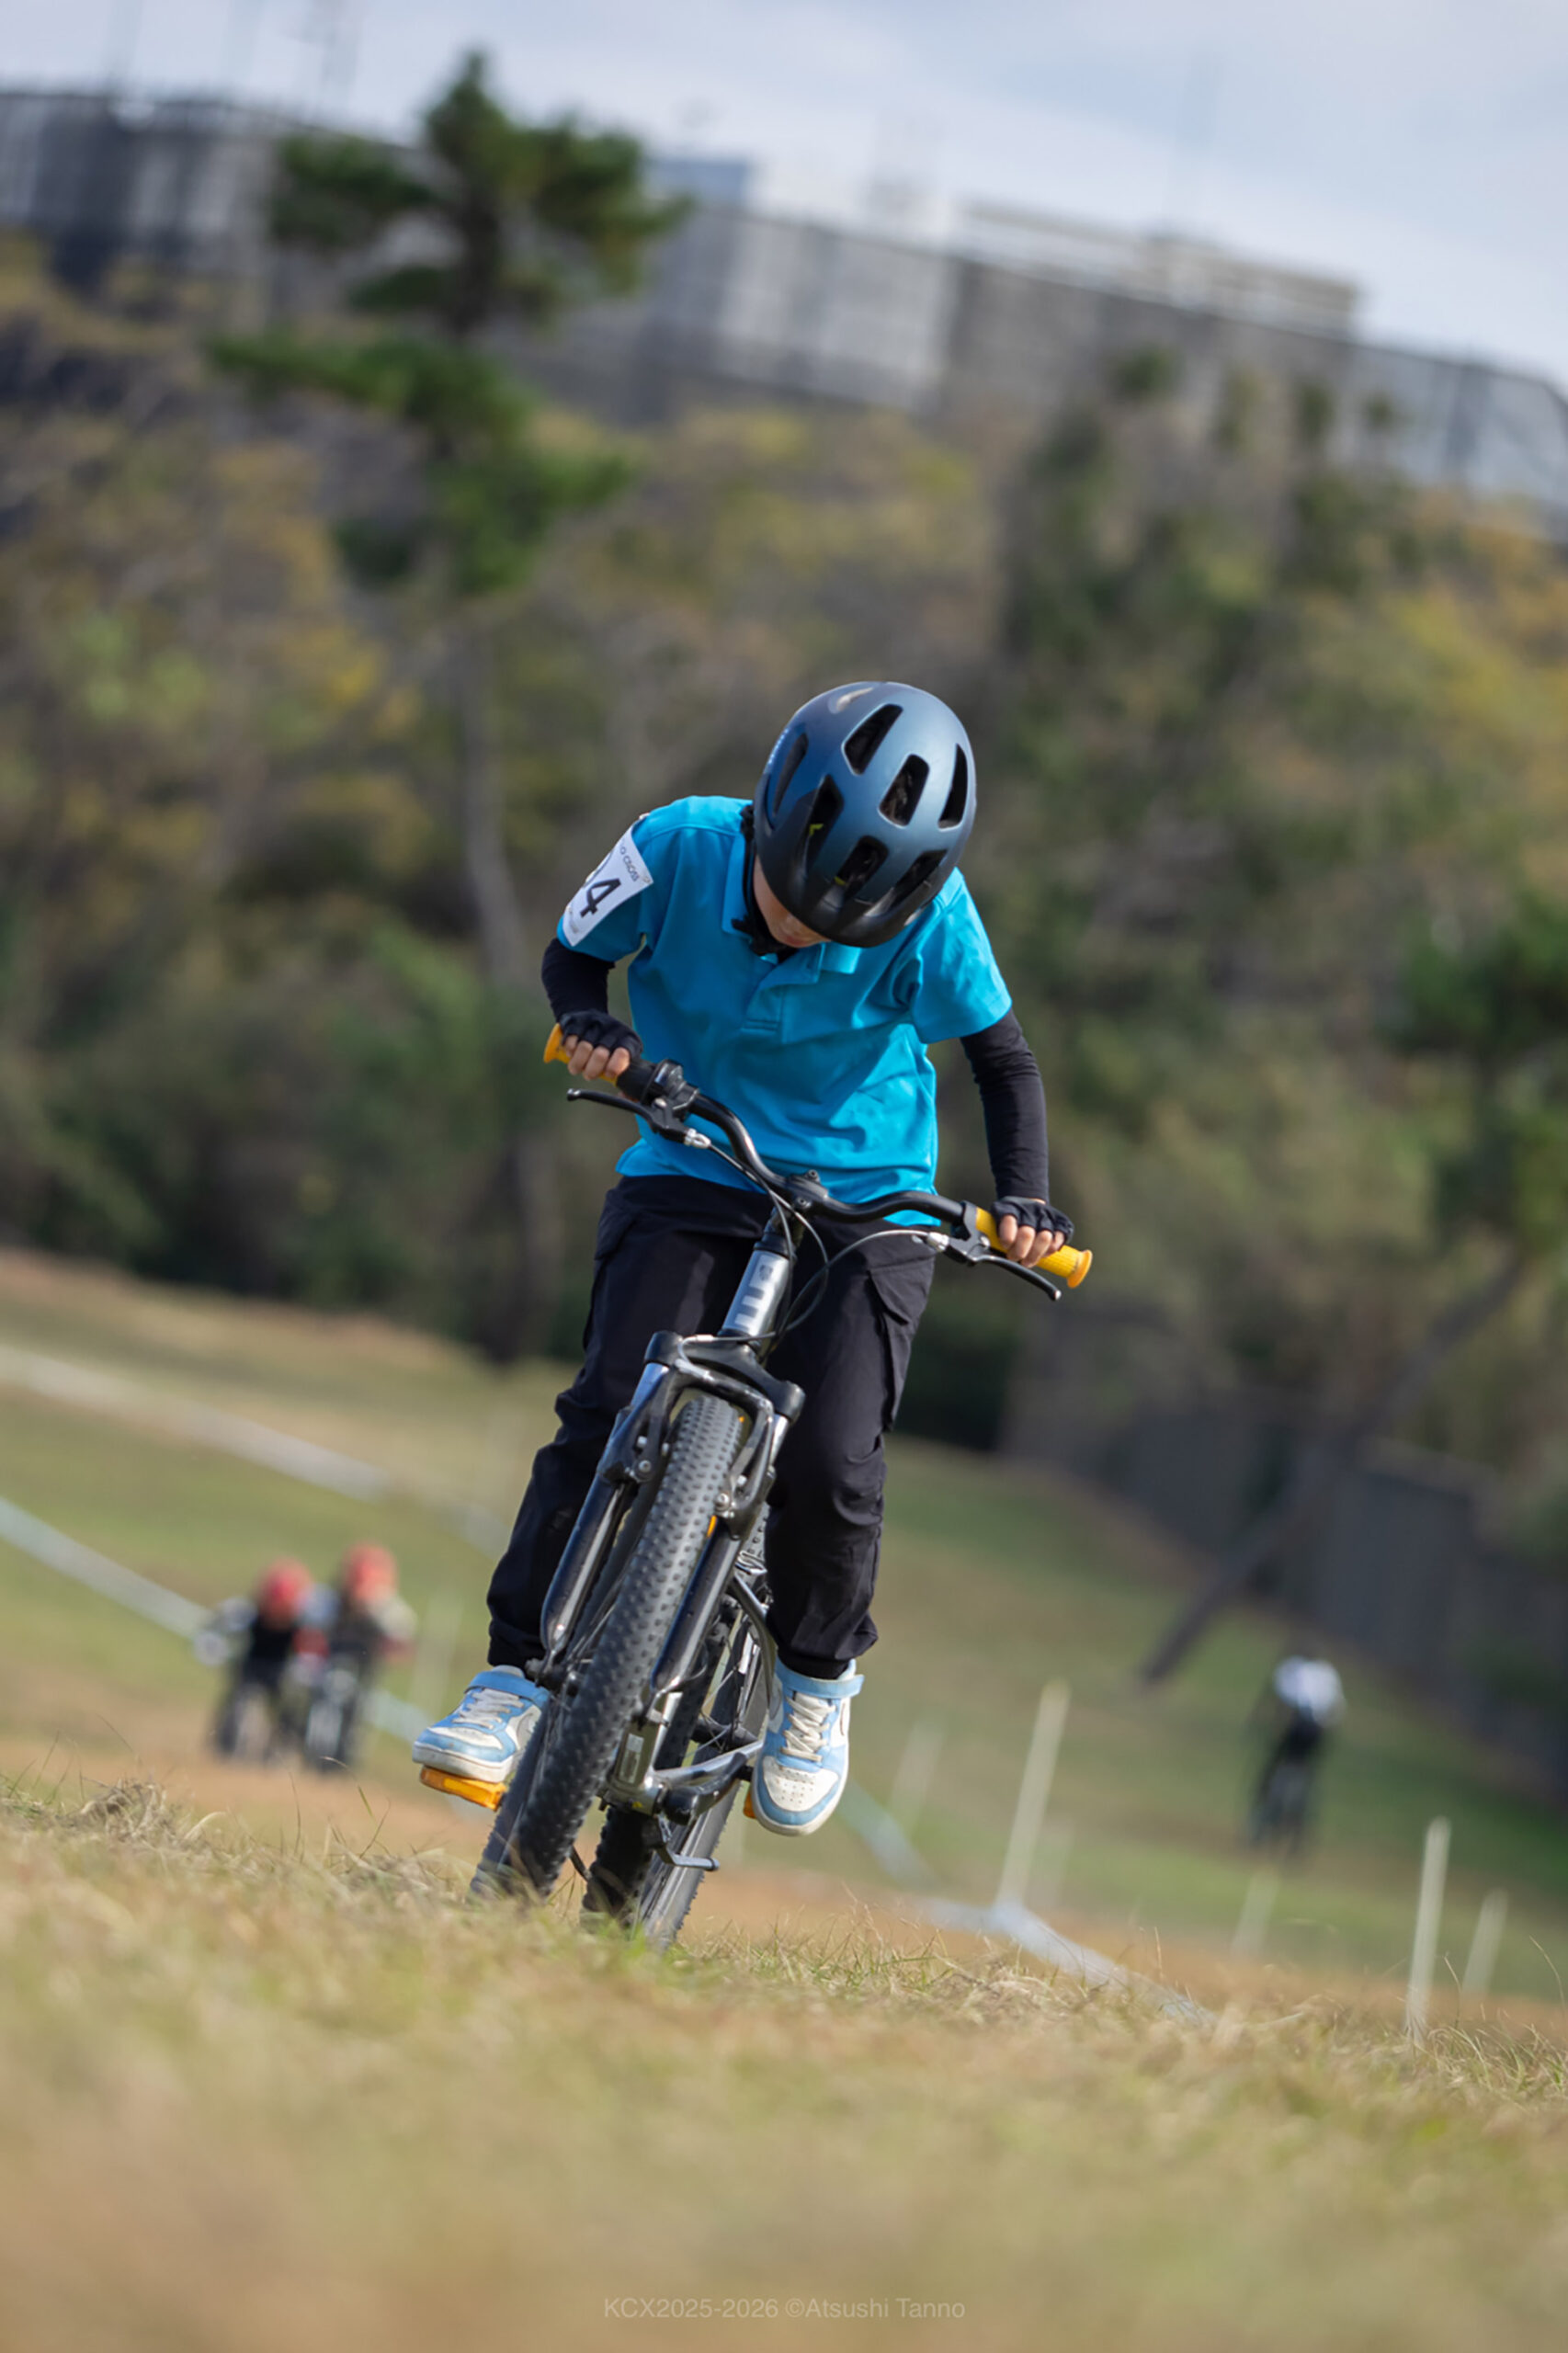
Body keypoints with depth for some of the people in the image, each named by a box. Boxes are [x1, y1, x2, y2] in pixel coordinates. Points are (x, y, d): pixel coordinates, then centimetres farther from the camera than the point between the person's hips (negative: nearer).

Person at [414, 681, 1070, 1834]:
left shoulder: (926, 916, -20)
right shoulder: (681, 848, -18)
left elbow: (1002, 1056, -5)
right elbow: (576, 951, -1)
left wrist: (1024, 1196, -18)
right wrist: (589, 1022, -22)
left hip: (866, 1204, -1)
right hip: (693, 1176, 1)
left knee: (832, 1464, -17)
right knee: (606, 1415, -18)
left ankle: (819, 1674, 11)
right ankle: (519, 1675, -8)